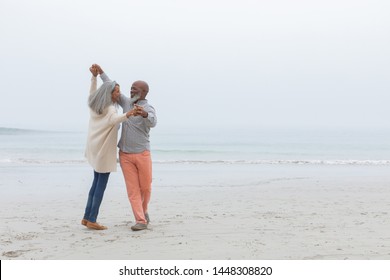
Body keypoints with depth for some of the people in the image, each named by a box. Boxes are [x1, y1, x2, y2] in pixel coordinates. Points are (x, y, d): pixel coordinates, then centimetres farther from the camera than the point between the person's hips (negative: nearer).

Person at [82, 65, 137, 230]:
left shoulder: (95, 104, 7)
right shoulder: (110, 109, -18)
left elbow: (92, 92, 29)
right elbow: (114, 119, -41)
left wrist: (94, 76, 22)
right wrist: (127, 115, -59)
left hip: (96, 148, 9)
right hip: (103, 149, -9)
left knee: (96, 183, 14)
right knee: (101, 185, -4)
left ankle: (87, 218, 16)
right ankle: (92, 220, -3)